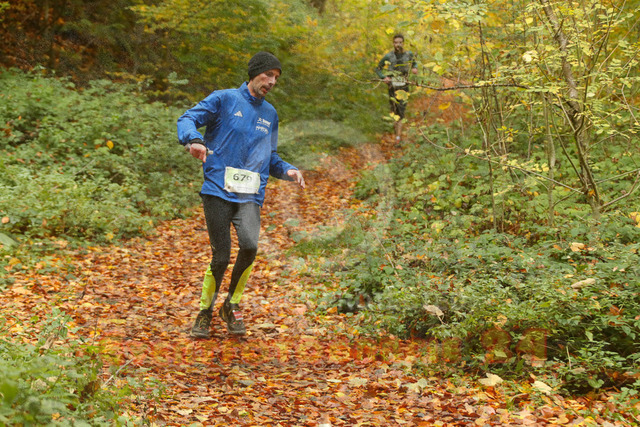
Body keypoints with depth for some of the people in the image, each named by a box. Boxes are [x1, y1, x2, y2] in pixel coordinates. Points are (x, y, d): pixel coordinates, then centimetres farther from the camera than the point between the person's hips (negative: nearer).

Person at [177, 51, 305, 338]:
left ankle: (232, 305, 3)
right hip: (218, 191, -3)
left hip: (251, 196, 3)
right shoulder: (224, 99, 4)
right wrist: (194, 140, -28)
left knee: (249, 244, -21)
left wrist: (288, 171, 8)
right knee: (220, 257, -5)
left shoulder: (270, 114, 20)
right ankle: (205, 311, 20)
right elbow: (187, 120, -6)